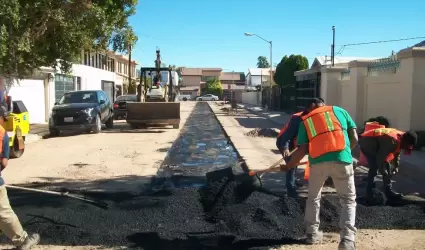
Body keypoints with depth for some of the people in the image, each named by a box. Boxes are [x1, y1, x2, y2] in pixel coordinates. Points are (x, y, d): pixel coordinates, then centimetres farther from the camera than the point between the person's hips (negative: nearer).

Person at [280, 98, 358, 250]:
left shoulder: (305, 120, 17)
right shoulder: (339, 111, 19)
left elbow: (302, 150, 6)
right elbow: (354, 139, 14)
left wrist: (288, 165, 18)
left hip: (318, 162, 1)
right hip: (341, 160, 0)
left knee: (313, 198, 23)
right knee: (348, 200, 12)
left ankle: (312, 234, 27)